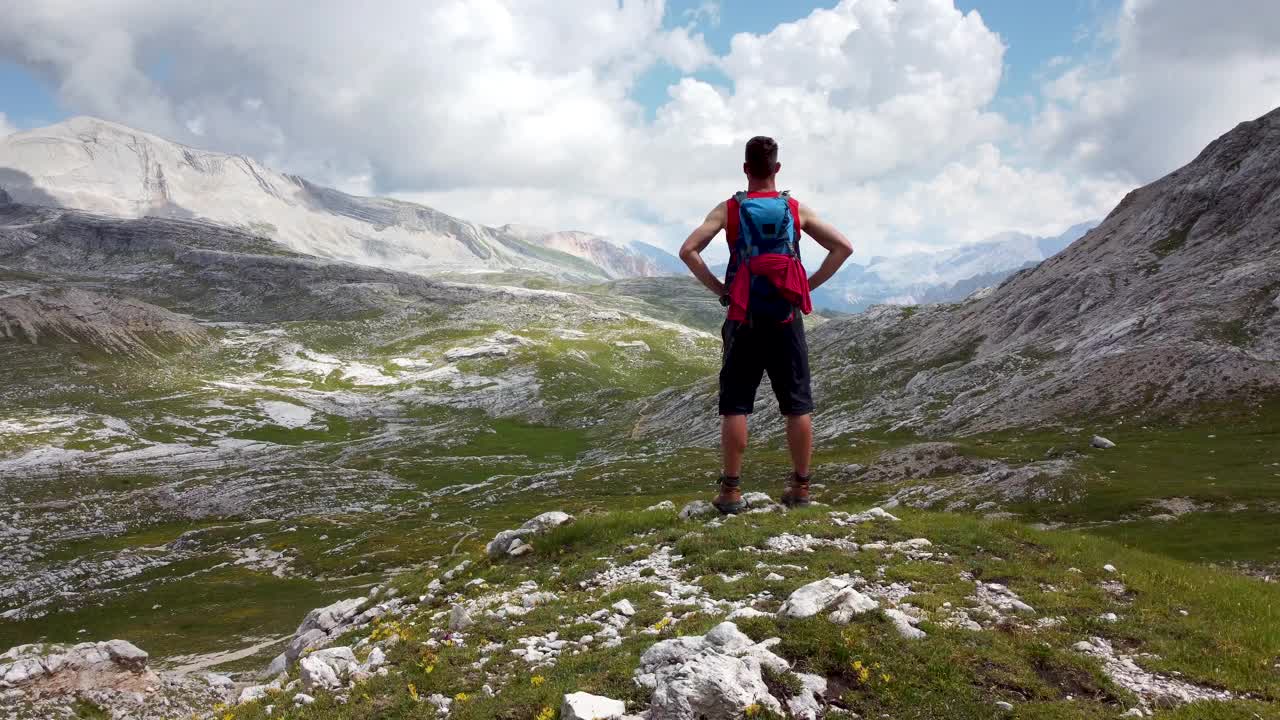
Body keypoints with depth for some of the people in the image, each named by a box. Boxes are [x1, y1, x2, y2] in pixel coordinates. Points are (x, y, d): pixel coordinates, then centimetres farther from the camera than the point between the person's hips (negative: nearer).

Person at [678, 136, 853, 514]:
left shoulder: (728, 210, 1)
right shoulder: (797, 210, 5)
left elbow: (688, 250, -10)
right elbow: (843, 247, 2)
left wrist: (718, 288, -3)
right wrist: (809, 285, 4)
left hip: (744, 319, -1)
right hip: (786, 318, 1)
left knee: (735, 406, 3)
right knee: (797, 405, 8)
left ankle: (731, 490, 2)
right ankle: (800, 487, 13)